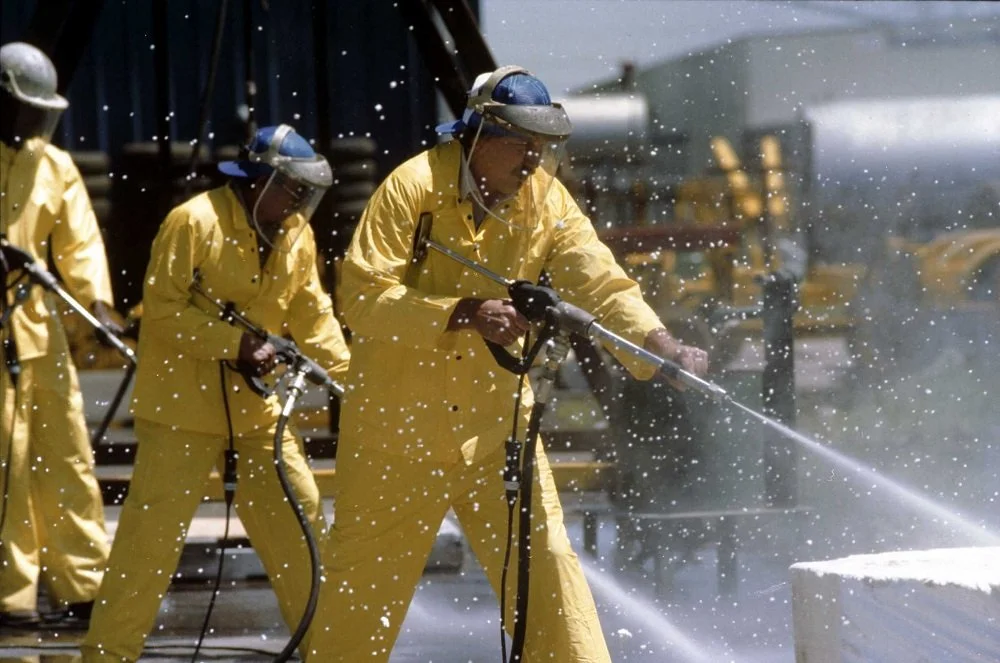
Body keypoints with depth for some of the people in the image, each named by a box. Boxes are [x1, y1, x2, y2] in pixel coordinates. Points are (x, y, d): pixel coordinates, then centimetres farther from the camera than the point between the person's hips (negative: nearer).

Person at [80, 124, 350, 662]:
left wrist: (346, 375, -2)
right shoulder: (194, 222, -15)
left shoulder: (296, 235, 5)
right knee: (150, 531, -6)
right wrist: (235, 344, -24)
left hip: (256, 405, 6)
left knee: (301, 521, 8)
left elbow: (312, 314, 10)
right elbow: (163, 311, -17)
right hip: (182, 405, -6)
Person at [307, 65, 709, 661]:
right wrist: (462, 314, -31)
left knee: (542, 555, -3)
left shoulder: (546, 200, -2)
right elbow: (363, 298, -21)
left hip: (493, 419, 3)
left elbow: (601, 283, -10)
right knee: (366, 568, 7)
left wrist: (665, 347, -28)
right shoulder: (414, 187, -15)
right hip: (398, 418, -3)